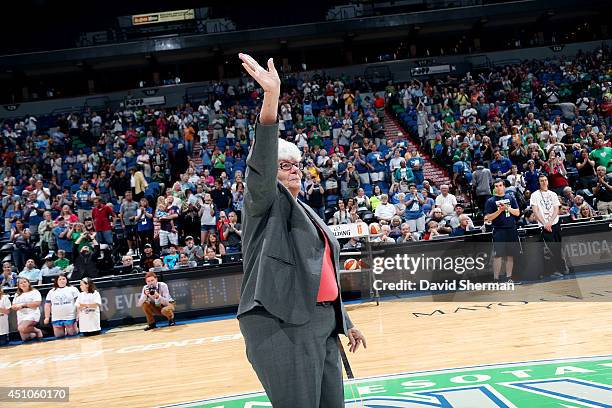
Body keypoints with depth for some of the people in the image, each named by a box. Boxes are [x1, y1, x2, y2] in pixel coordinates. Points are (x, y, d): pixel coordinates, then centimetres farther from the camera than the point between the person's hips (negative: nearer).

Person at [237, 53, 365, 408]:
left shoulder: (310, 215, 21)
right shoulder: (266, 204, -1)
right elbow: (261, 161, -22)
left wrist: (345, 323, 25)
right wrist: (272, 96, -34)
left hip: (322, 323, 8)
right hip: (282, 326, -8)